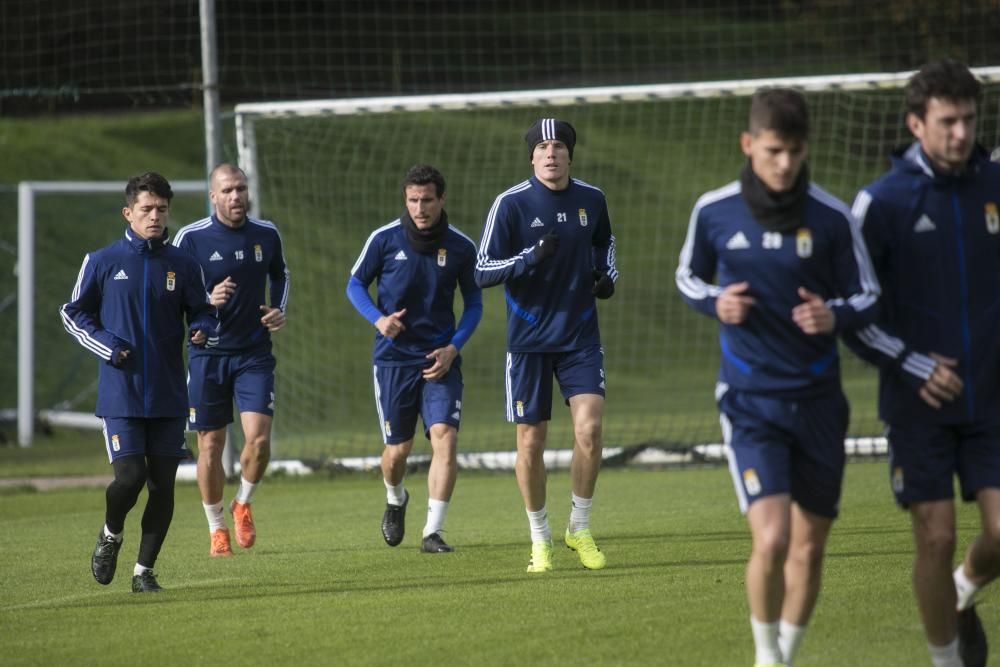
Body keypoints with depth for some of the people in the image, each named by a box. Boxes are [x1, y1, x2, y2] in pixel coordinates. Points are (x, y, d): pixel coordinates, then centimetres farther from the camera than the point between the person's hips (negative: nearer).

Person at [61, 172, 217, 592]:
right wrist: (107, 346, -7)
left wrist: (203, 330, -9)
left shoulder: (183, 266, 5)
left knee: (163, 485, 1)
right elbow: (73, 313, 8)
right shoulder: (102, 262, 0)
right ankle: (110, 535, 19)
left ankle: (144, 570, 14)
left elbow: (201, 312, 15)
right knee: (129, 476, -13)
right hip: (120, 395, -3)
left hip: (169, 396, 3)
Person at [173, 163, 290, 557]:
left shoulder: (267, 235, 2)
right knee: (211, 446, 4)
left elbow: (280, 275, 22)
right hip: (207, 355, -1)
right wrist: (208, 300, -21)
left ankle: (243, 505, 16)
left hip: (255, 352, 1)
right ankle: (216, 529, 21)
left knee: (258, 438, -12)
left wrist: (280, 310, 4)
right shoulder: (190, 238, -7)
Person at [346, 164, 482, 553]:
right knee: (398, 449, 5)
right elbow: (355, 284, 5)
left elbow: (474, 303, 8)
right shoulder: (384, 239, -6)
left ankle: (433, 533, -11)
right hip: (394, 357, 0)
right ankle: (395, 501, 40)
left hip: (441, 359, 0)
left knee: (445, 437, -16)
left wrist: (453, 348, -6)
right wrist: (378, 319, -14)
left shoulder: (461, 247, -3)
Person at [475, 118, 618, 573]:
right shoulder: (511, 204, -9)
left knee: (588, 429, -13)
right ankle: (540, 539, 20)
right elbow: (482, 271, -10)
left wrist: (608, 275, 4)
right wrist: (530, 257, -25)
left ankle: (580, 527, 7)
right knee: (530, 441, 2)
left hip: (580, 335, 2)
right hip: (528, 340, -2)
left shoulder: (591, 200, 3)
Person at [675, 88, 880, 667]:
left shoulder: (832, 217, -6)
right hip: (750, 401, -2)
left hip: (818, 400, 2)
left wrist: (834, 316, -20)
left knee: (809, 549, 9)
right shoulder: (714, 211, -5)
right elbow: (688, 277, 12)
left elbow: (868, 299, 3)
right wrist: (715, 302, -11)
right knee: (771, 541, -16)